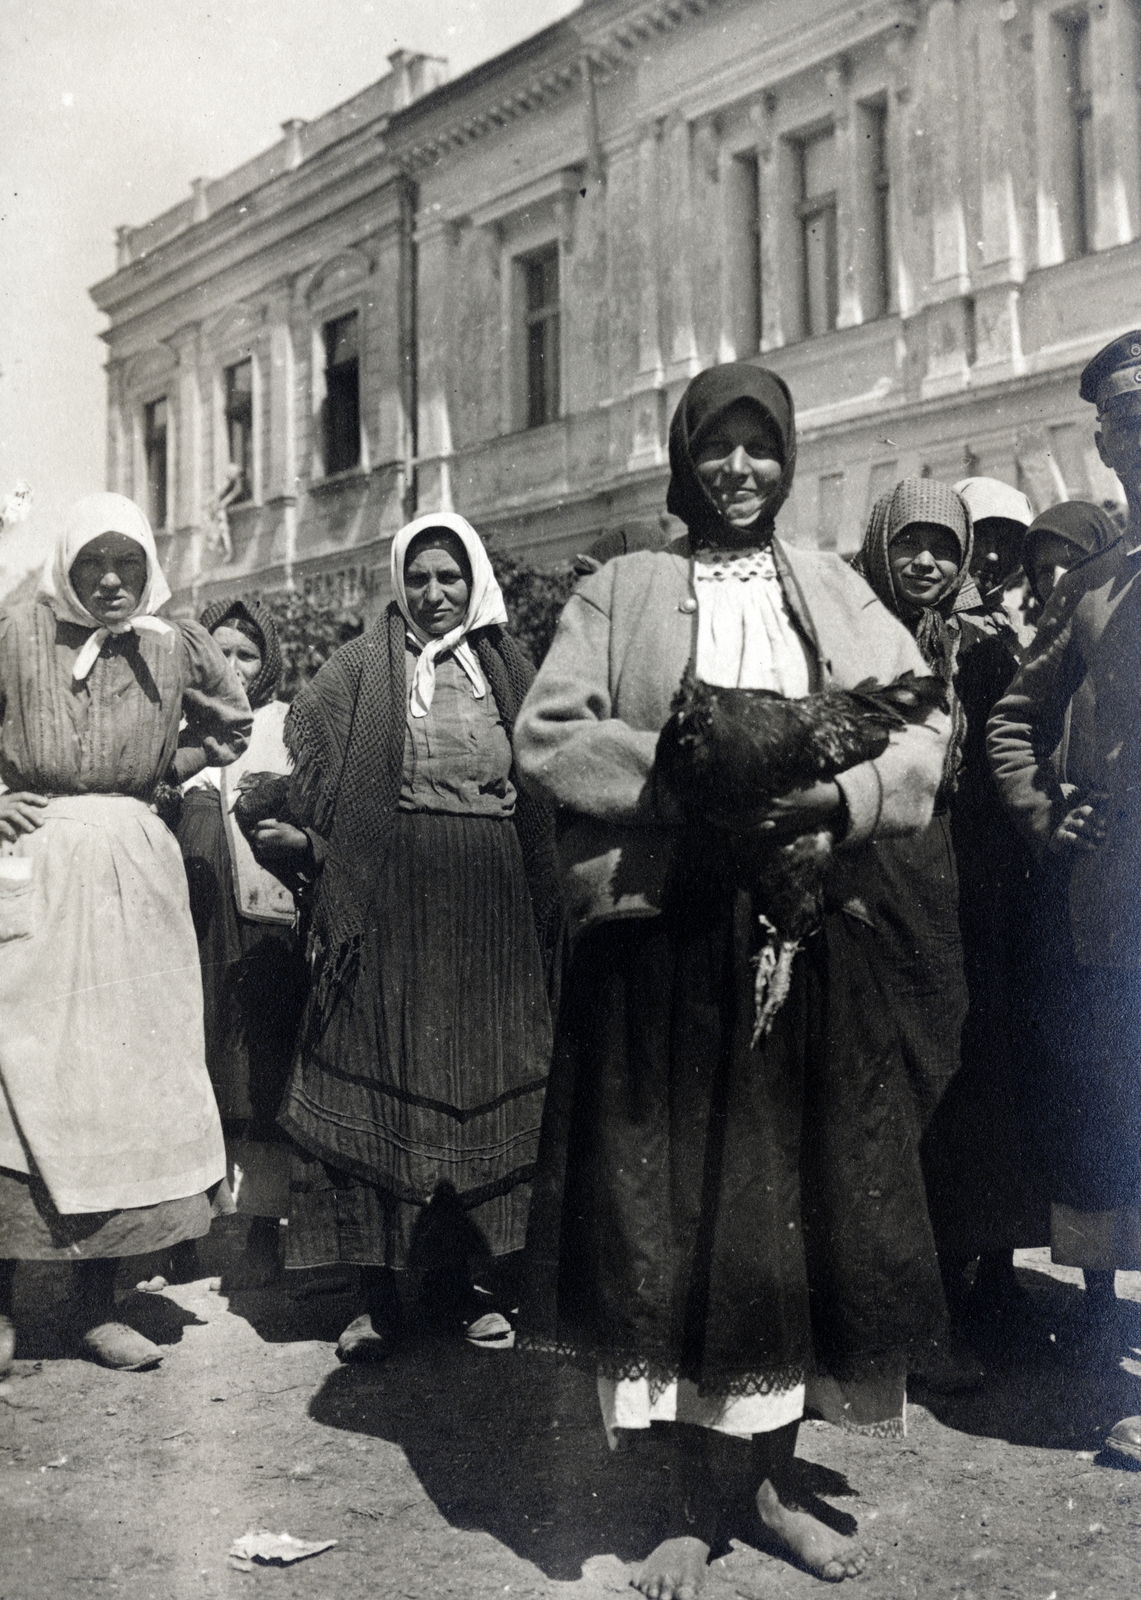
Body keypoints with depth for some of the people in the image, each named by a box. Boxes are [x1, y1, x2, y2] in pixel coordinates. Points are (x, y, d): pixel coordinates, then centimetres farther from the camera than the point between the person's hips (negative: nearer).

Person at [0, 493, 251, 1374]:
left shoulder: (177, 644, 8)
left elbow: (231, 725, 23)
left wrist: (173, 765, 9)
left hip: (135, 877, 3)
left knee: (126, 1072, 4)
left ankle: (98, 1300, 14)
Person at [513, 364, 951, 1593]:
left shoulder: (833, 591, 13)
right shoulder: (621, 590, 7)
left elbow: (924, 730, 4)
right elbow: (544, 734, -3)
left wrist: (834, 797, -15)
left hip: (808, 941, 2)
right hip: (660, 940, -2)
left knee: (798, 1211, 6)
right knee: (676, 1212, 0)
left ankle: (773, 1482, 23)